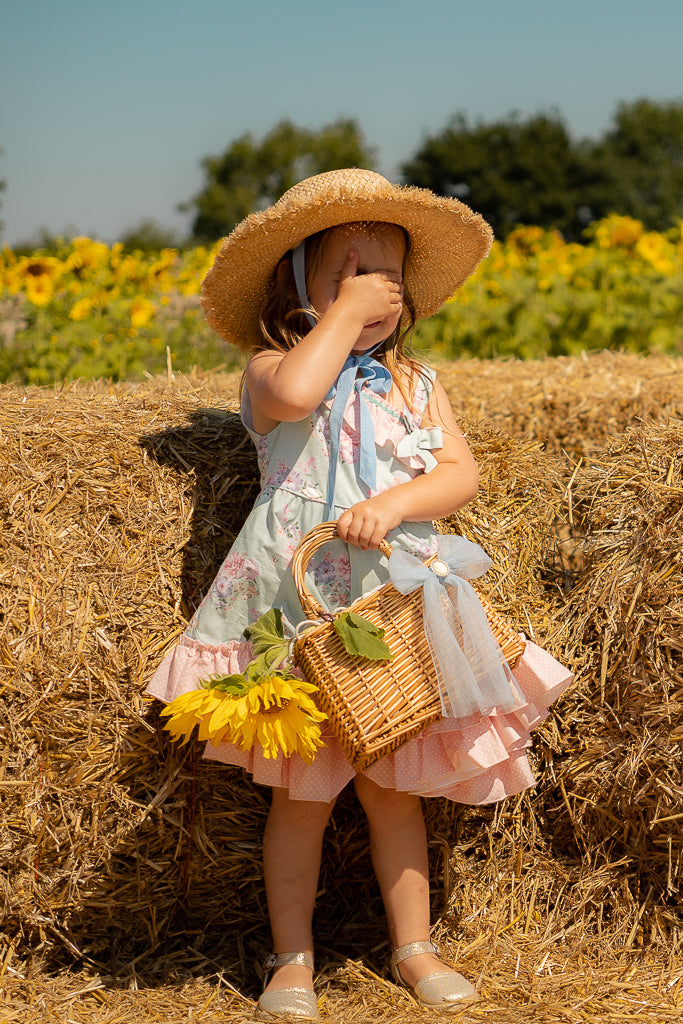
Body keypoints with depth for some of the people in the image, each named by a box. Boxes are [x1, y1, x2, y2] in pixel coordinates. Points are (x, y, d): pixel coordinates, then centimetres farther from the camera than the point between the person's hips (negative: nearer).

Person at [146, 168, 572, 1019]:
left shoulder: (414, 385, 12)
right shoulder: (276, 368, -1)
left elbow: (461, 475, 1)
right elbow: (294, 393, -27)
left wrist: (397, 503, -18)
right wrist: (343, 313, -13)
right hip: (298, 606, -3)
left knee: (394, 789, 11)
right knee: (302, 792, 3)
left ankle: (413, 947, 23)